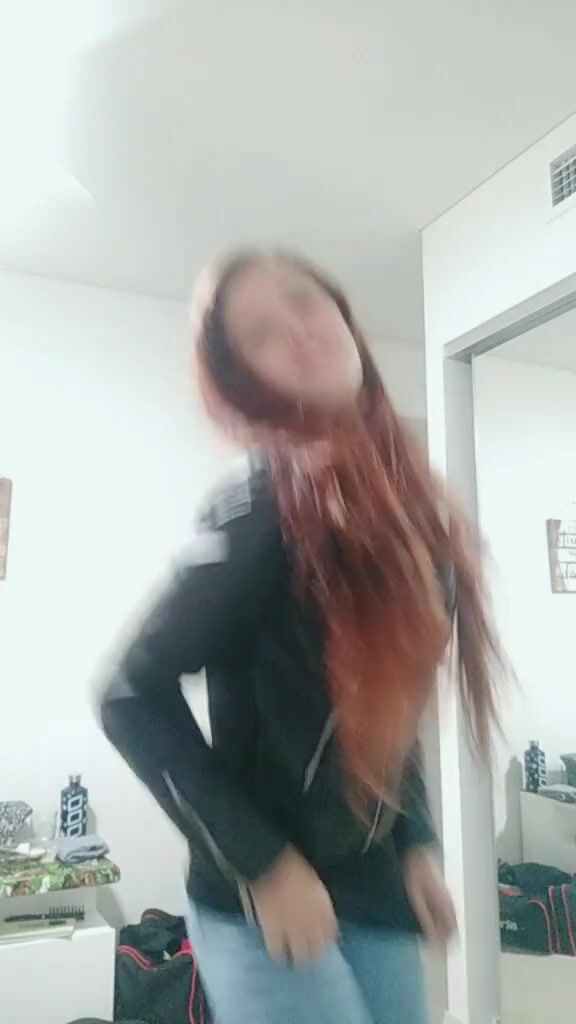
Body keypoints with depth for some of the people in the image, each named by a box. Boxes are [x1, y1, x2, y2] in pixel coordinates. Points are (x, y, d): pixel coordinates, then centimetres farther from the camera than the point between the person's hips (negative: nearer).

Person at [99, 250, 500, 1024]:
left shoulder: (407, 499, 1)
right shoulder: (266, 503, -20)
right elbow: (134, 697, -19)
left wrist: (416, 844, 6)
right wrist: (265, 864, -17)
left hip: (379, 887, 6)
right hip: (267, 898, -6)